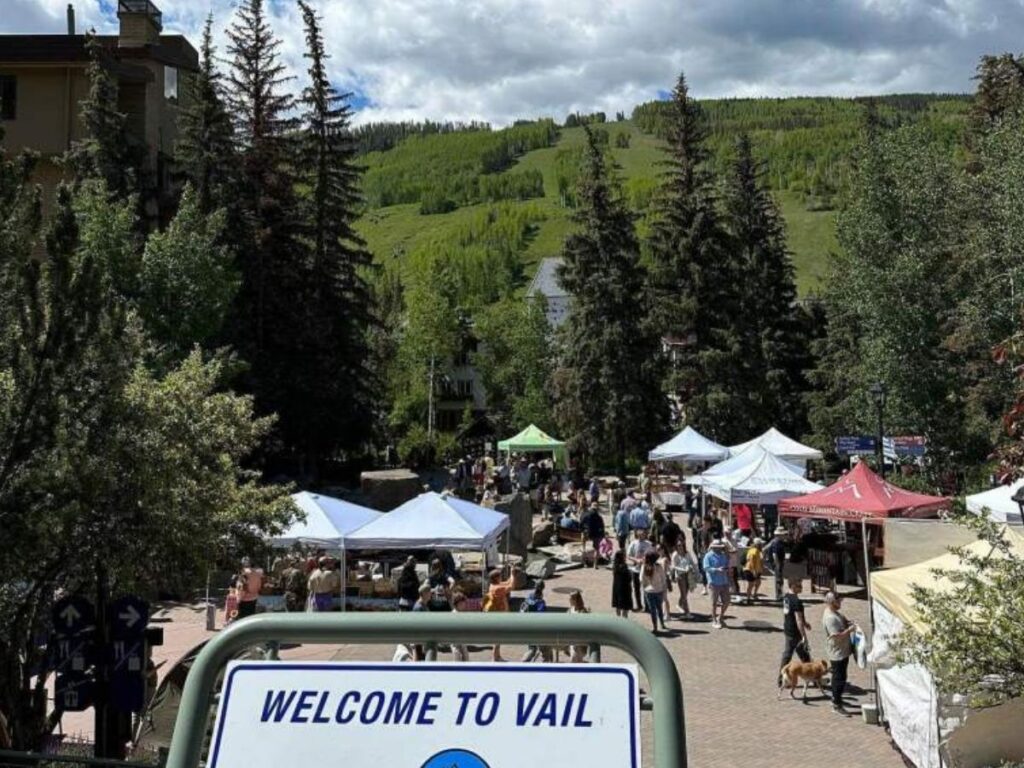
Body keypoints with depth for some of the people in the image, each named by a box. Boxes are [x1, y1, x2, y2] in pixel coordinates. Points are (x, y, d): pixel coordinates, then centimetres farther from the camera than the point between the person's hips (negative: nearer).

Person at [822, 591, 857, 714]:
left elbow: (844, 621, 23)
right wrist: (850, 630, -21)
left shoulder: (835, 613, 6)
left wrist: (850, 623, 2)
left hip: (842, 651, 10)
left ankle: (836, 698, 36)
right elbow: (837, 636, -30)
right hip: (838, 653, -10)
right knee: (839, 678, -2)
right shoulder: (830, 618, -27)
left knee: (838, 677, 22)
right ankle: (837, 705, 7)